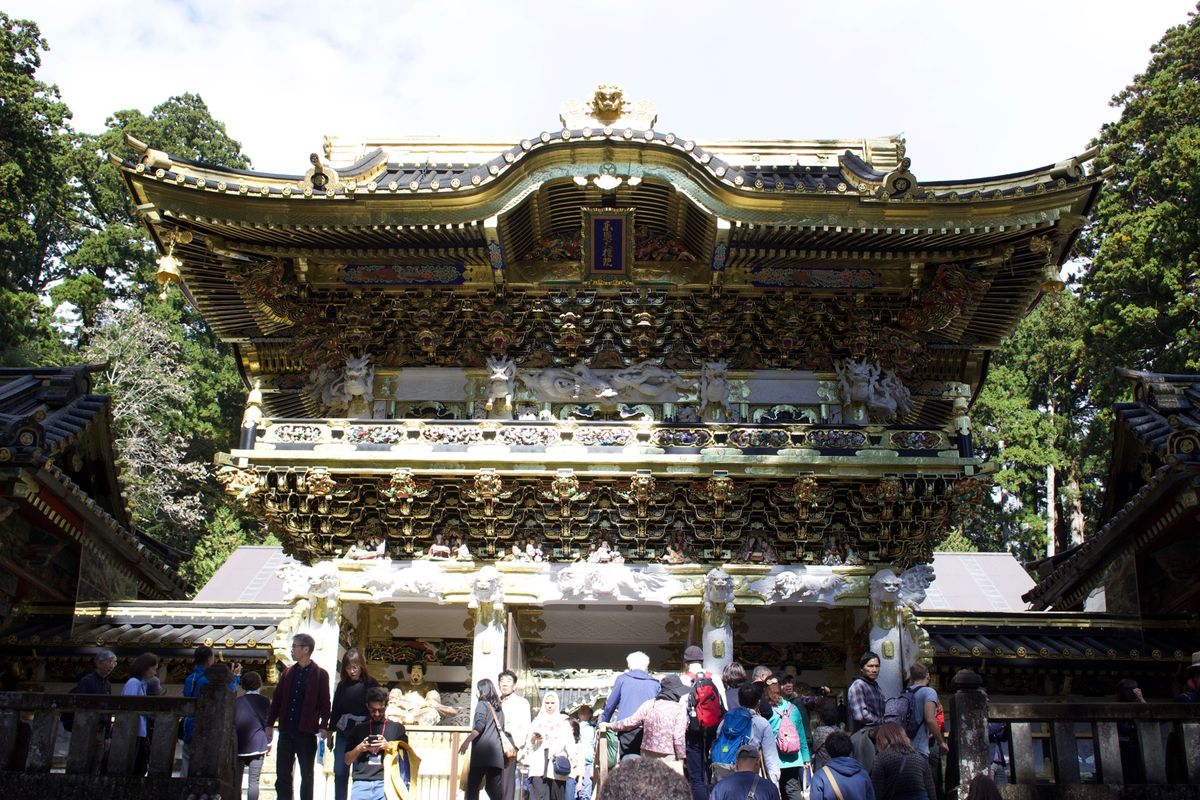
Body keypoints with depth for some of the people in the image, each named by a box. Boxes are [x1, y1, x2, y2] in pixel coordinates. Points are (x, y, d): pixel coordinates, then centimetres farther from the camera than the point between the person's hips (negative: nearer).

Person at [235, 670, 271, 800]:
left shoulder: (237, 701, 5)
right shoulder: (265, 701, 0)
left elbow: (232, 724, 8)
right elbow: (268, 724, 0)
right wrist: (269, 743, 10)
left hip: (239, 746, 2)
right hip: (258, 746, -2)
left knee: (236, 780, 9)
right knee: (253, 782, -2)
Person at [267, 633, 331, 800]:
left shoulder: (320, 675, -3)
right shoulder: (288, 673, 10)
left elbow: (325, 704, -4)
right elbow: (277, 699, 12)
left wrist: (323, 727, -14)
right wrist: (269, 724, 6)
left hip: (307, 733, -4)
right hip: (286, 731, 4)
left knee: (306, 775, 5)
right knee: (282, 774, 6)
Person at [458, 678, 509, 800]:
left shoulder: (482, 704, 2)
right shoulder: (498, 707, 21)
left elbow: (479, 726, -12)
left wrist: (467, 741, -16)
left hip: (482, 751, -6)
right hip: (496, 753, 6)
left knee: (472, 786, -3)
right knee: (495, 789, 3)